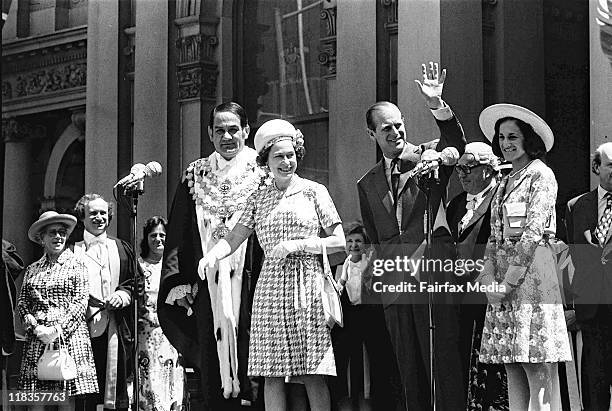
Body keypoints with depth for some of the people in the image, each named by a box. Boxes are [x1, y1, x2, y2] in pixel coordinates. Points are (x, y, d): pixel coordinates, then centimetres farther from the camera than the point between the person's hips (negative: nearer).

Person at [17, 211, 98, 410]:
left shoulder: (75, 264, 5)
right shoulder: (33, 269, 15)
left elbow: (80, 303, -2)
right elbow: (22, 302, 11)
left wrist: (57, 330, -12)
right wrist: (35, 327, -7)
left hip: (68, 337, -3)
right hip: (36, 339, 3)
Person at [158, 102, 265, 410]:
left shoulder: (262, 174, 5)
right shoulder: (196, 177, 13)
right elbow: (179, 234, 11)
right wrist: (181, 283, 1)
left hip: (250, 283, -2)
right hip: (208, 289, 2)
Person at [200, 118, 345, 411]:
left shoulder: (314, 191, 5)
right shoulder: (258, 197, 12)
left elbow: (338, 241, 1)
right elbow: (234, 238, 5)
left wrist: (295, 245, -10)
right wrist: (212, 255, -15)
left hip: (307, 287, -2)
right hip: (271, 285, 3)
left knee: (313, 375, -6)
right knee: (272, 374, -1)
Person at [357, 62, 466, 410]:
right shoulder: (368, 184, 19)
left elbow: (457, 144, -16)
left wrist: (437, 105, -30)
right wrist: (401, 264, 8)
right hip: (396, 286, 4)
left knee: (444, 366, -9)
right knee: (410, 374, 6)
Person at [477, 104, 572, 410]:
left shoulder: (540, 174, -3)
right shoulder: (505, 183, 20)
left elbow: (533, 231, -11)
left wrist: (509, 281, -14)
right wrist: (489, 278, 0)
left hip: (531, 274, -8)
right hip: (503, 280, 8)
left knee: (538, 371, -10)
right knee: (512, 368, 5)